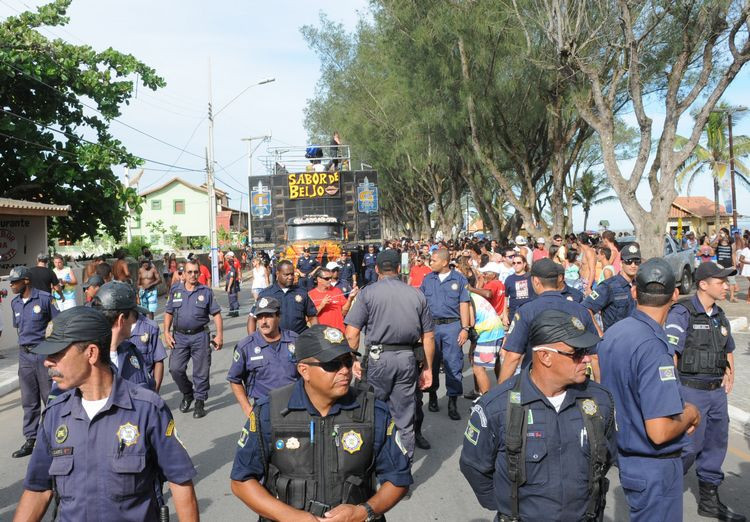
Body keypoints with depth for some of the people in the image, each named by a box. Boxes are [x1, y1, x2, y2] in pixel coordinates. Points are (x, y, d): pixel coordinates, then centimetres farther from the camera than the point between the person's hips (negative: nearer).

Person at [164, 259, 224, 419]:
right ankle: (187, 394, 23)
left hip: (200, 336, -2)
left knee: (201, 372, 3)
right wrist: (166, 332, 0)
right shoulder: (175, 291, 8)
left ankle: (200, 402, 17)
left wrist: (219, 335, -6)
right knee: (175, 368, -2)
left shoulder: (206, 292, 2)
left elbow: (216, 314, 1)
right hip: (179, 336, 2)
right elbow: (169, 313, 12)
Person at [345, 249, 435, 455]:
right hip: (408, 360, 3)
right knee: (404, 419, 11)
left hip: (378, 359, -2)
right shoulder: (416, 294, 6)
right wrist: (428, 368, 16)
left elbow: (352, 334, -9)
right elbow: (429, 336, 8)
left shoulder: (368, 292, -3)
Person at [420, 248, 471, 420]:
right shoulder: (427, 279, 9)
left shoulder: (459, 280, 1)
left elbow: (464, 305, -1)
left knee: (453, 364, -1)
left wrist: (465, 328, -7)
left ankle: (452, 402, 6)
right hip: (431, 325, 3)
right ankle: (432, 395, 25)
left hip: (452, 325, -3)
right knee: (432, 362, 10)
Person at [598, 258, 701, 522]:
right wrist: (690, 414, -10)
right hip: (656, 467, -8)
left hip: (625, 456, 8)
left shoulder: (612, 334, -1)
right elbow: (660, 432, -30)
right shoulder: (653, 347, -27)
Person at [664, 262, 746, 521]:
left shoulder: (719, 315, 9)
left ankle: (709, 499, 30)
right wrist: (674, 393, -16)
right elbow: (669, 354, -18)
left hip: (717, 391, 8)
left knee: (716, 443, 14)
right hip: (691, 391, -8)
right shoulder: (682, 313, -15)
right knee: (690, 446, -1)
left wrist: (729, 374, 11)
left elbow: (728, 350, 25)